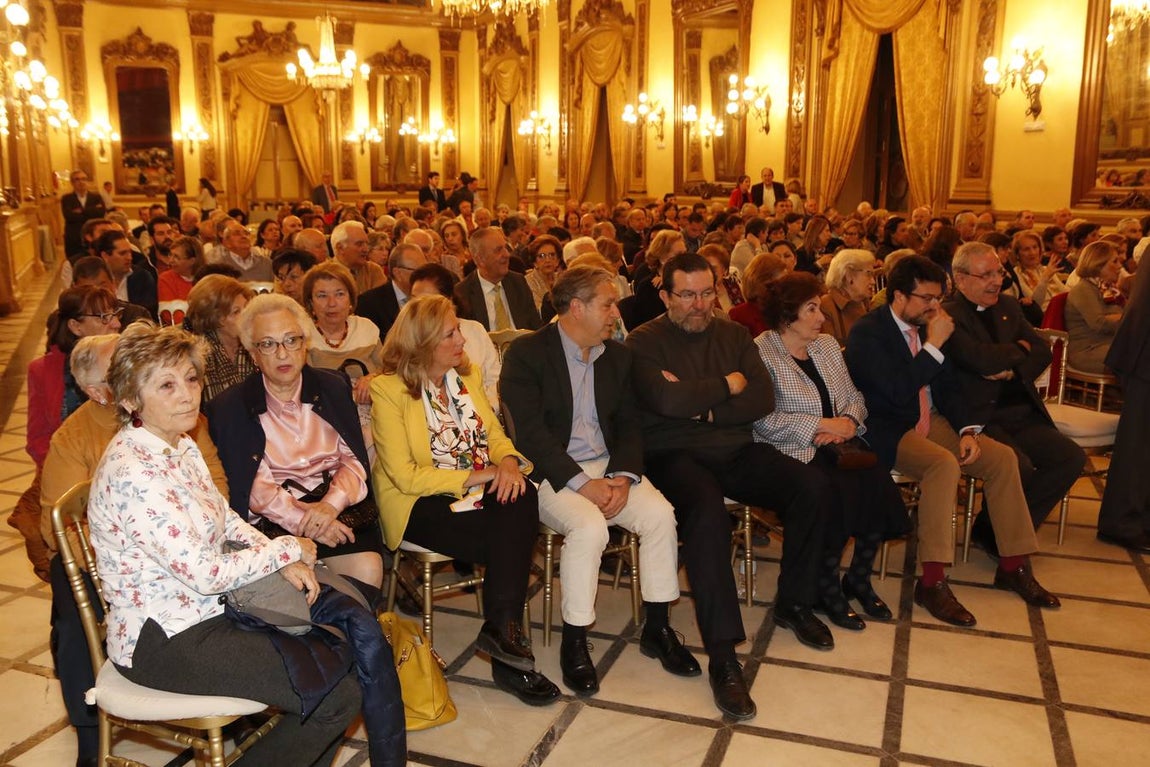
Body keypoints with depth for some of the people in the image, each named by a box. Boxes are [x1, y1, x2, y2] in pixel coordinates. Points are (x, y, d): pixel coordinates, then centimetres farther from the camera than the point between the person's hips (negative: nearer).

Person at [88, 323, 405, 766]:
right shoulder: (132, 472, -24)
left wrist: (283, 562, -4)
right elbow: (204, 574, -25)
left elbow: (224, 518, 14)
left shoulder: (180, 445, 5)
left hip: (211, 606, 9)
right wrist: (287, 550, -11)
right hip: (163, 640, -9)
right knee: (339, 693, -13)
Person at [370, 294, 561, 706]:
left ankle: (502, 627, -25)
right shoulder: (388, 390, -7)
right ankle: (504, 629, -14)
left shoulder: (466, 376, 13)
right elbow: (405, 475, -13)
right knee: (511, 540, -30)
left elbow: (494, 432, 13)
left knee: (522, 497, -29)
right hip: (420, 505, -6)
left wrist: (508, 461, -12)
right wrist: (476, 475, -18)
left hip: (477, 490, 6)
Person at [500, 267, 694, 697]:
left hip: (608, 467, 6)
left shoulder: (617, 356, 11)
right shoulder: (527, 353, -8)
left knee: (660, 513, -18)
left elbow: (629, 424, 10)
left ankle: (657, 629, 0)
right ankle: (574, 642, -12)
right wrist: (583, 483, -21)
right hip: (552, 473, -5)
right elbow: (528, 431, -16)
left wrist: (623, 476, -9)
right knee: (589, 527, -31)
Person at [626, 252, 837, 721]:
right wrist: (728, 384, -6)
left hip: (734, 448, 5)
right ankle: (722, 655, -30)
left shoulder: (733, 335, 14)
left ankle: (793, 603, 8)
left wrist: (704, 407, -11)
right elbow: (667, 401, -19)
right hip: (673, 454, -5)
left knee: (812, 488, -15)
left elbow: (763, 400, 2)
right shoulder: (643, 342, -1)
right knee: (707, 511, -36)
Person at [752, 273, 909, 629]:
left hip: (837, 444, 7)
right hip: (791, 450, -6)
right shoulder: (760, 353, -8)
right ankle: (827, 586, -10)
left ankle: (859, 578, -3)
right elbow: (765, 421, -17)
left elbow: (854, 397, 16)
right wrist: (823, 424, -15)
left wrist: (849, 422, -7)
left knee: (876, 477, -21)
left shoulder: (827, 345, 16)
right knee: (836, 489, -31)